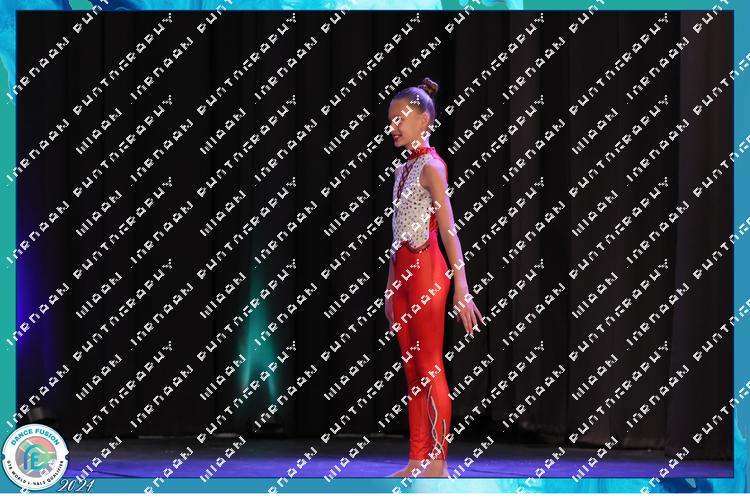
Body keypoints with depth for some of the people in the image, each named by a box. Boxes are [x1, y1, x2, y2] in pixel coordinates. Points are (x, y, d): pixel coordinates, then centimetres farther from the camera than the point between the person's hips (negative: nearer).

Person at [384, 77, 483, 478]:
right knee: (412, 371, 9)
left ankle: (438, 462, -2)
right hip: (401, 271, 8)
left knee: (430, 367, -5)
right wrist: (390, 286, 15)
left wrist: (461, 288, -20)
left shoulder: (431, 167, -10)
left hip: (426, 270, -8)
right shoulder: (403, 169, 14)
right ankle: (417, 460, 12)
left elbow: (448, 230, -15)